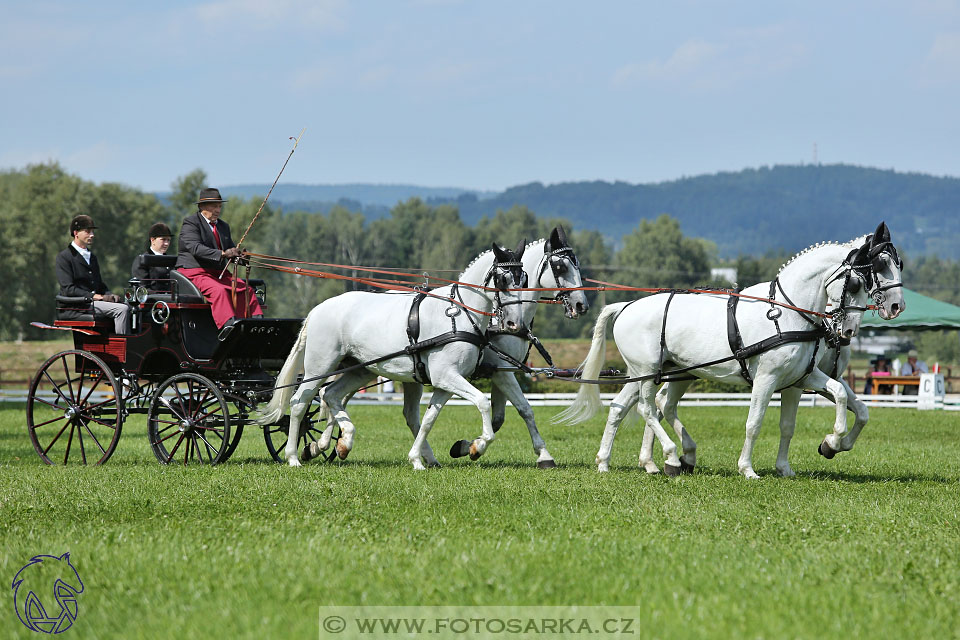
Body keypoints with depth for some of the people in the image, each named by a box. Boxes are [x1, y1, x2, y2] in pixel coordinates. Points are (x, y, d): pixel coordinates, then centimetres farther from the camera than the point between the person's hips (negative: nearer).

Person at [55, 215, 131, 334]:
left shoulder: (92, 257, 25)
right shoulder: (64, 257, -2)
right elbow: (68, 289, -11)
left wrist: (110, 296, 2)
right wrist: (94, 296, -19)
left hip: (95, 301, 8)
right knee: (122, 309, -25)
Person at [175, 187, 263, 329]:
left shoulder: (223, 226, 21)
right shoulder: (190, 223, -4)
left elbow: (231, 250, 19)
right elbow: (195, 248, -20)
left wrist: (239, 256, -8)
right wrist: (222, 254, -32)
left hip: (219, 274, 7)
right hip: (195, 273, -7)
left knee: (246, 290, -14)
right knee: (219, 291, -33)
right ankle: (229, 326, -44)